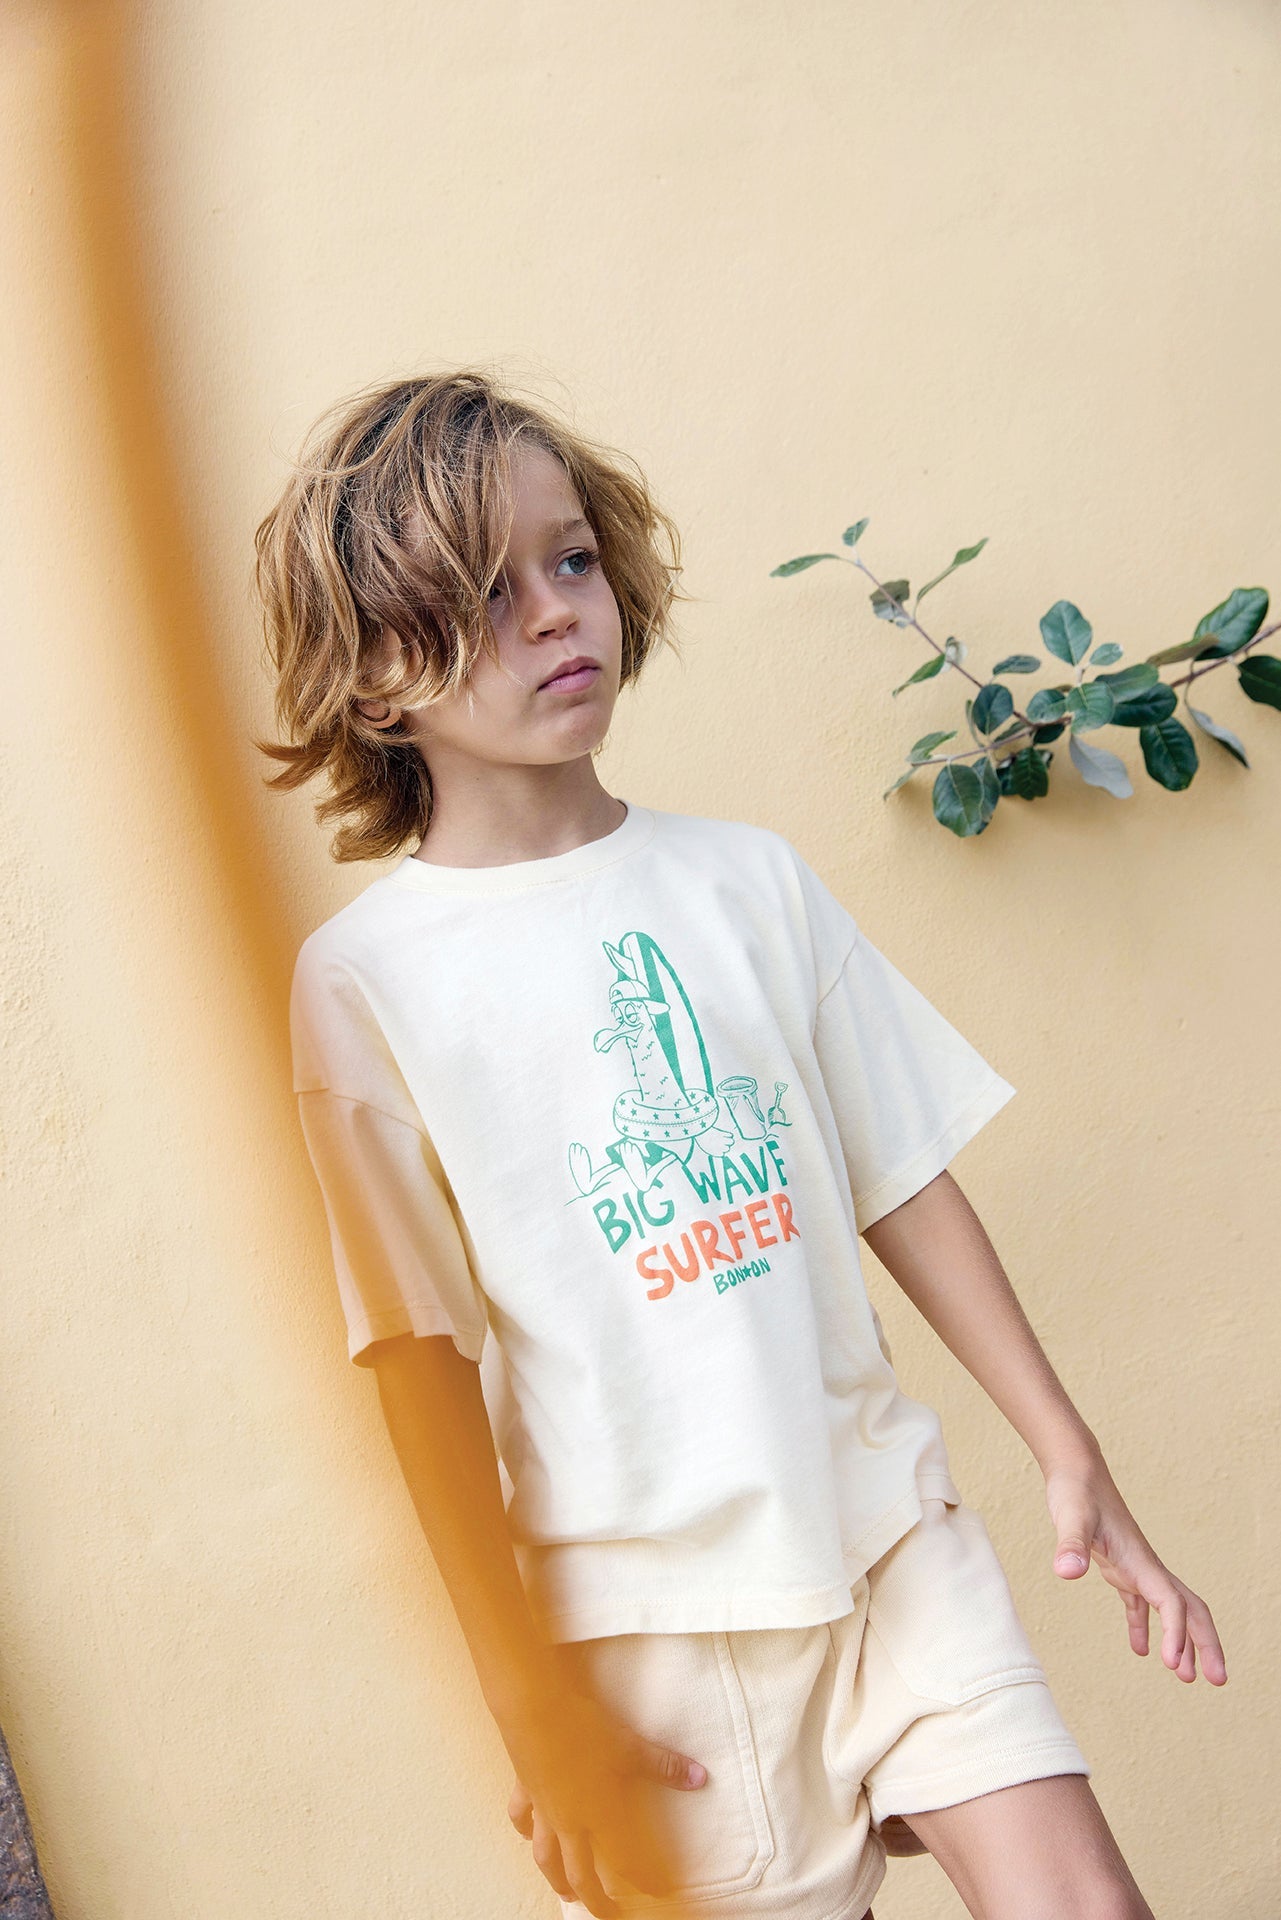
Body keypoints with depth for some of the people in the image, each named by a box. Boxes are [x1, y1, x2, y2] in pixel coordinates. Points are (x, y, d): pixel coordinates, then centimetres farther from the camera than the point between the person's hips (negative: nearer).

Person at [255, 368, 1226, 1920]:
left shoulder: (743, 877, 4)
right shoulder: (368, 978, -8)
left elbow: (904, 1180, 7)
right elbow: (423, 1356, -8)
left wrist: (1069, 1453, 4)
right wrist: (531, 1700, -6)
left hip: (891, 1530, 3)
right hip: (654, 1611, -3)